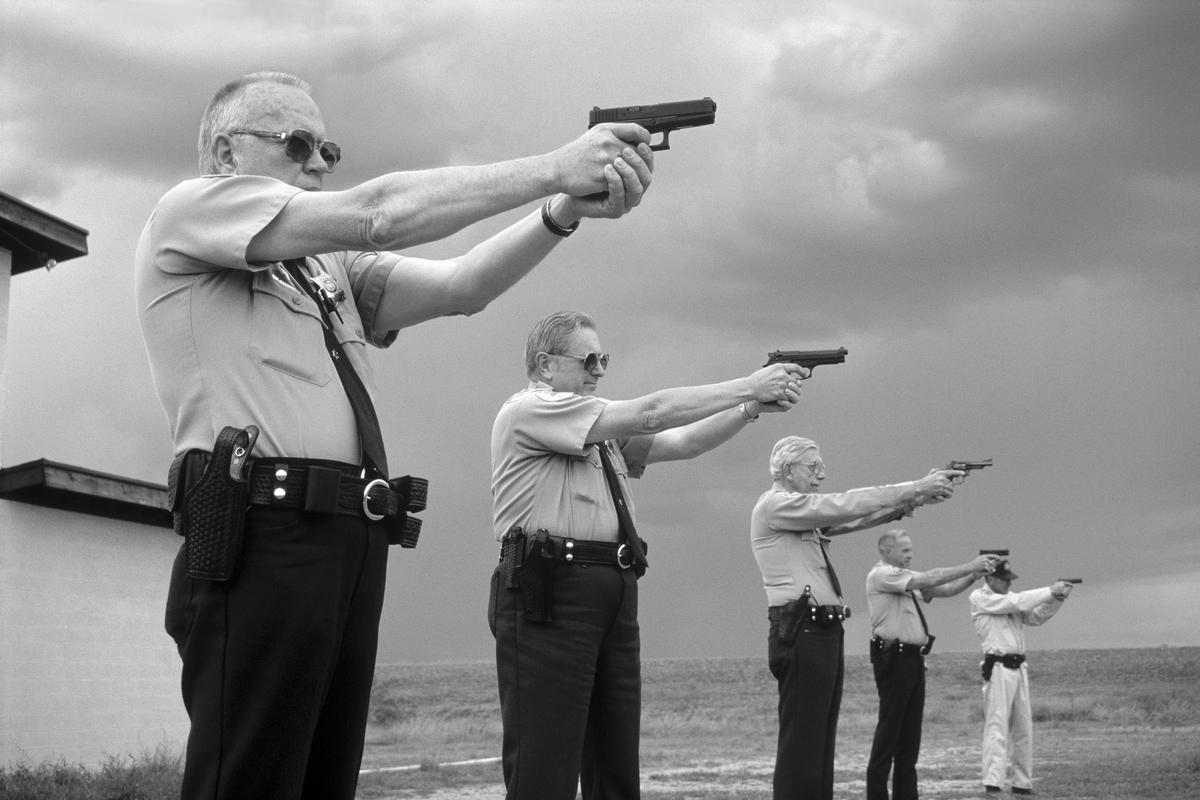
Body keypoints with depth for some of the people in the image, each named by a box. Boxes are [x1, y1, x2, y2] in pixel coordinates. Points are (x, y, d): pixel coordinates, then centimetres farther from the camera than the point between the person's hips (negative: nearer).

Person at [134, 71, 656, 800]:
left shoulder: (334, 262, 23)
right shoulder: (190, 208, 2)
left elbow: (459, 285, 8)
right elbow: (375, 215, -9)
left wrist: (564, 211, -10)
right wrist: (553, 166, -9)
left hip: (353, 541, 8)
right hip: (260, 533, -7)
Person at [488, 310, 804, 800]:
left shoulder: (606, 430, 22)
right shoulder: (528, 410, -5)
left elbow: (682, 442, 13)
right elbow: (650, 413, -9)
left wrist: (753, 406, -2)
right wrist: (749, 386, -6)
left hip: (615, 593, 9)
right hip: (548, 592, -9)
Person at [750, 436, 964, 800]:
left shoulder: (805, 512, 21)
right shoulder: (774, 504, -7)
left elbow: (854, 516, 11)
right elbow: (845, 505, -13)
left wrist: (914, 496, -2)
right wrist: (913, 489, -10)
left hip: (823, 632, 10)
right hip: (801, 631, -10)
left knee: (821, 743, 10)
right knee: (800, 744, -10)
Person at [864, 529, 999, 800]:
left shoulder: (908, 578, 17)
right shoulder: (881, 575, -10)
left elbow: (944, 589, 10)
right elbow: (929, 579, -17)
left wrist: (973, 576, -6)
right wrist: (969, 566, -14)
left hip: (913, 658, 9)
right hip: (893, 658, -9)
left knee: (910, 731, 11)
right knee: (889, 729, -6)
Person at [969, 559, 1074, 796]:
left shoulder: (1011, 598, 16)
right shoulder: (979, 598, -6)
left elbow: (1037, 616, 9)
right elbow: (1015, 602, -17)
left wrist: (1057, 599, -7)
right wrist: (1050, 591, -15)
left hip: (1019, 669, 8)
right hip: (998, 669, -8)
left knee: (1023, 729, 10)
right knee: (997, 726, -14)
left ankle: (1021, 784, 18)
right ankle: (992, 784, -18)